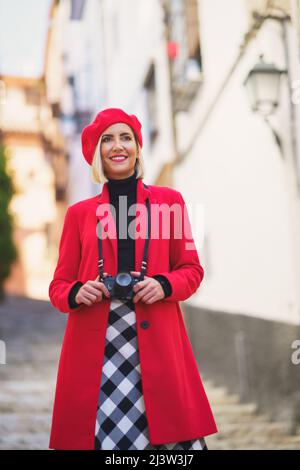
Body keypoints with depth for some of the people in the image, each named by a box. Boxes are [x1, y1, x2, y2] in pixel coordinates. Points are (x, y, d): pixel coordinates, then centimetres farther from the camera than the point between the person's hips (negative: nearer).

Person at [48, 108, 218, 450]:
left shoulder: (169, 201, 10)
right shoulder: (79, 212, 11)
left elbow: (192, 269, 11)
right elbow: (59, 285, 11)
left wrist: (164, 285, -9)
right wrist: (76, 293, -10)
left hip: (156, 343, 0)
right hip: (94, 346, 0)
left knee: (169, 429, -9)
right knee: (100, 430, -6)